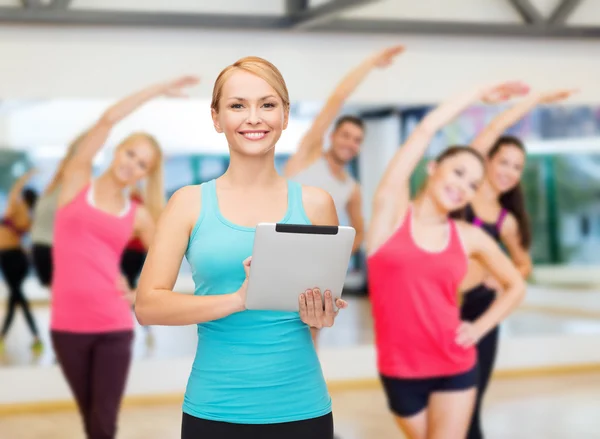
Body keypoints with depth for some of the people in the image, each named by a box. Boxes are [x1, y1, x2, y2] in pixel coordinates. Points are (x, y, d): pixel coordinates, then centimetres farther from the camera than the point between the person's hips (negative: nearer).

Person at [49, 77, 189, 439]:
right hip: (68, 325, 0)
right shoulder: (77, 183, 4)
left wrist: (138, 296, 5)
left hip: (114, 327, 0)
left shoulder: (138, 216, 7)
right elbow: (109, 119, -5)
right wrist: (158, 90, 0)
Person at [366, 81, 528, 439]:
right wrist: (479, 94, 4)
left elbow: (516, 285, 17)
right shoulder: (392, 208, -4)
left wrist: (480, 327, 3)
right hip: (400, 370, -1)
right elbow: (428, 128, -7)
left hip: (457, 367, 1)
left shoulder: (470, 237, 2)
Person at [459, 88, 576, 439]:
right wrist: (538, 98, -3)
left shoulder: (507, 221, 9)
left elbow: (524, 265, 24)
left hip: (479, 310, 3)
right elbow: (495, 129, -5)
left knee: (468, 408, 4)